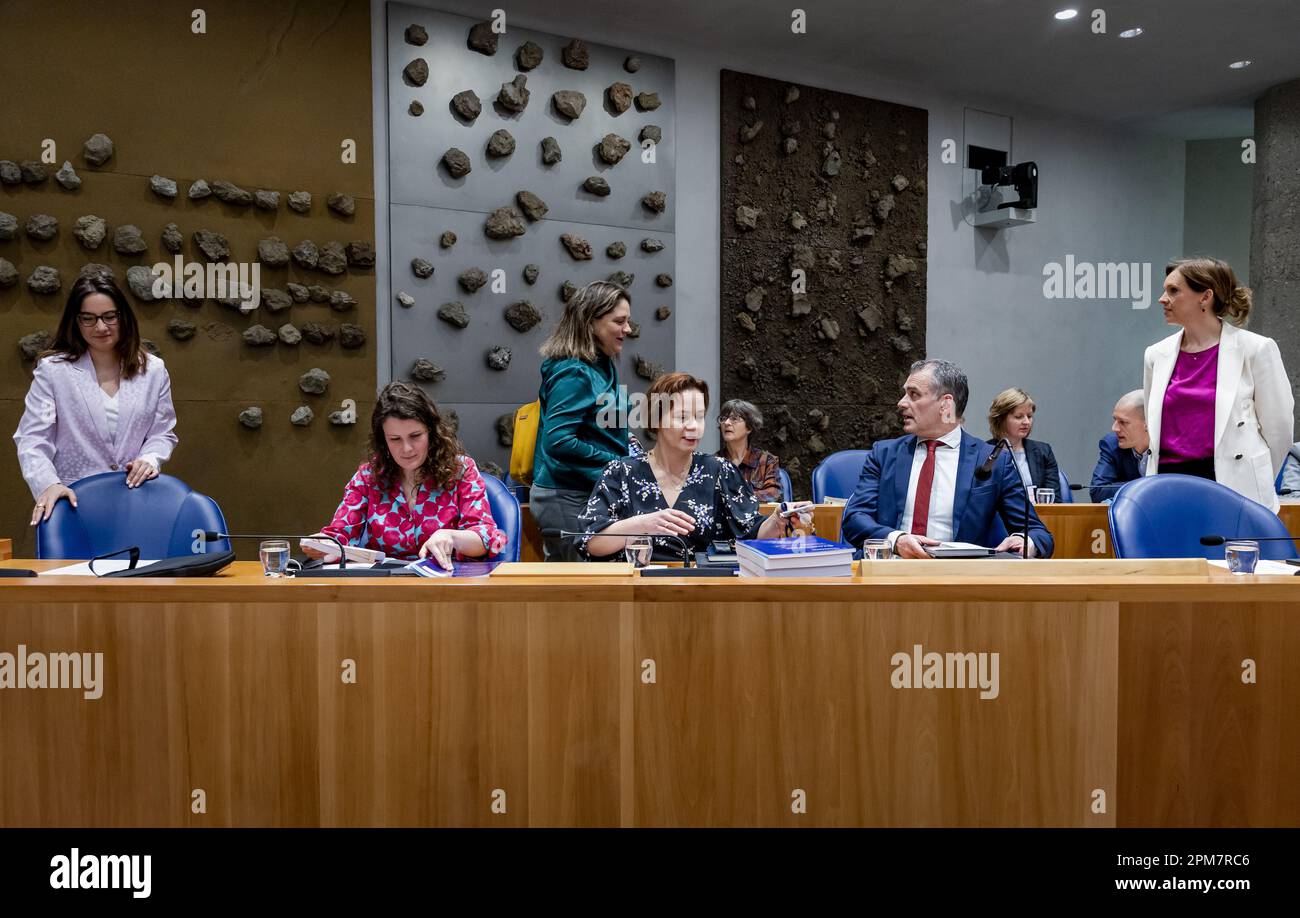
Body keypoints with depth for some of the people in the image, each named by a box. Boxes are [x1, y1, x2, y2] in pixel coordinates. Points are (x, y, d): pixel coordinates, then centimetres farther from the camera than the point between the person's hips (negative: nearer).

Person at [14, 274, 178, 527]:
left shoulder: (153, 370, 5)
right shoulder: (52, 370, -1)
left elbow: (163, 433, 8)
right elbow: (32, 439, -5)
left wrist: (150, 459, -14)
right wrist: (48, 484, -22)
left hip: (137, 497, 2)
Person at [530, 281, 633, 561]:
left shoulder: (601, 366, 12)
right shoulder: (573, 372, -16)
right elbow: (559, 442, -25)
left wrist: (622, 443, 7)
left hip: (589, 494, 9)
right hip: (568, 499, -9)